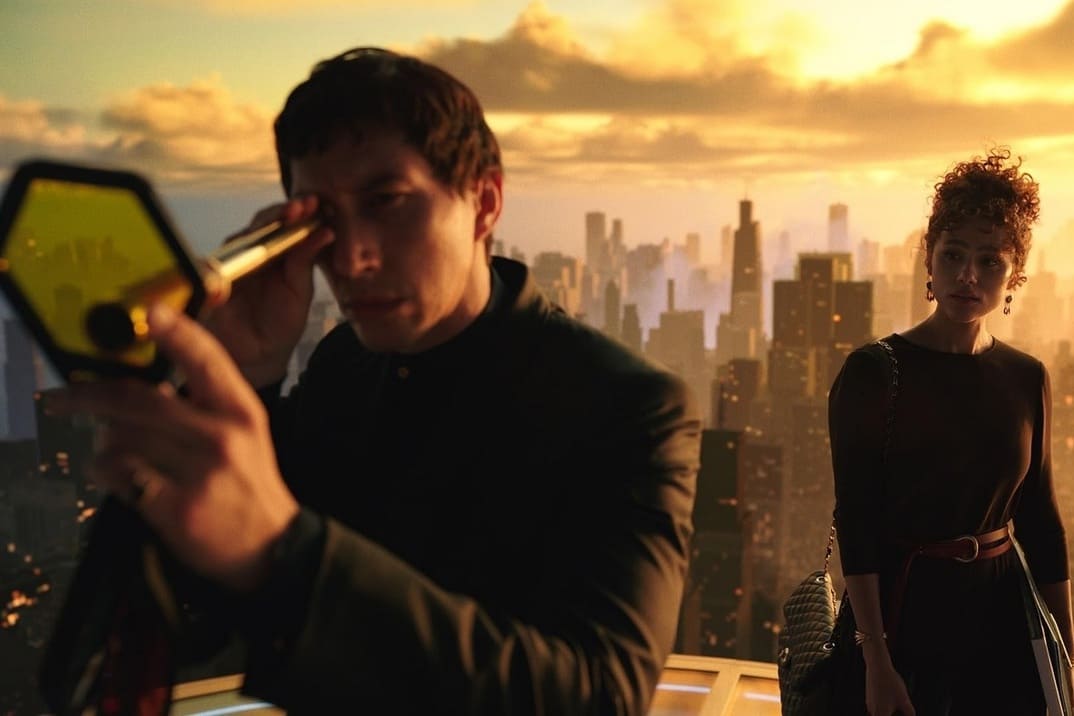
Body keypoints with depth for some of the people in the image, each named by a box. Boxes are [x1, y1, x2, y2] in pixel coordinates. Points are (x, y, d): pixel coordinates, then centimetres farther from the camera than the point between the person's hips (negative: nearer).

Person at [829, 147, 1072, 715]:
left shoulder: (1027, 380, 2)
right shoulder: (873, 371, -12)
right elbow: (855, 520, -15)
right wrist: (876, 661, -18)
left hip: (998, 610, 4)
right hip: (900, 604, -4)